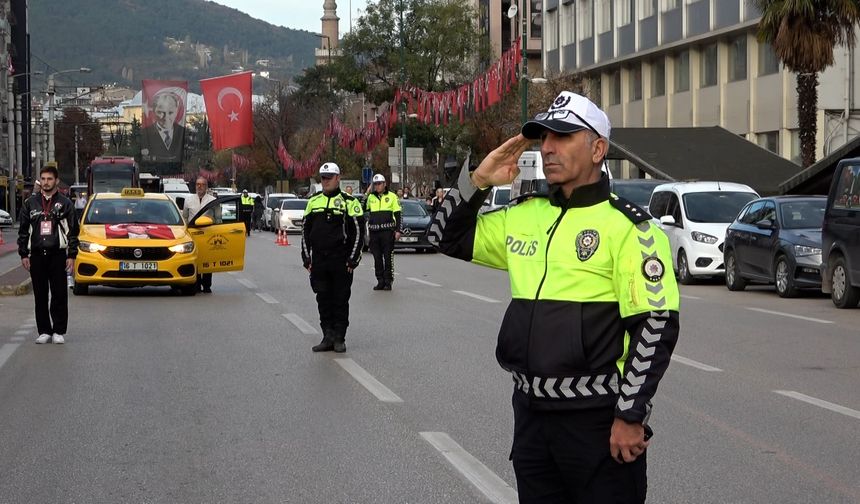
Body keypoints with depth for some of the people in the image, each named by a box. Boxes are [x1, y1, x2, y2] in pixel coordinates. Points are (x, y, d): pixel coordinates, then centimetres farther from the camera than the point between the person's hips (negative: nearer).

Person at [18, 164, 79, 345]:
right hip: (37, 255, 2)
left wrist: (71, 255, -3)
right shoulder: (30, 203, 10)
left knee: (59, 295, -1)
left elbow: (73, 231, 4)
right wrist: (23, 254, 4)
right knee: (40, 296, 4)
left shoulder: (65, 204, 5)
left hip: (58, 255, -2)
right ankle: (44, 331, 10)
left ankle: (59, 331, 6)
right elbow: (23, 231, 11)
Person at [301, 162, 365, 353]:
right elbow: (305, 231, 15)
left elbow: (359, 232, -3)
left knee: (341, 300, 1)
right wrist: (306, 258, 7)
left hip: (341, 261, -4)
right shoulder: (313, 201, 11)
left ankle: (339, 339, 7)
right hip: (318, 262, 4)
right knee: (323, 300, 6)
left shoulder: (349, 202, -3)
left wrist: (353, 260, -9)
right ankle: (328, 337, 13)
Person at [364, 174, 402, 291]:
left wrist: (398, 230, -4)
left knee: (388, 257, -4)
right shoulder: (371, 197, 14)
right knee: (377, 258, 6)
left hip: (387, 231, -4)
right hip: (374, 232, 4)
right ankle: (380, 281, 12)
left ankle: (388, 281, 1)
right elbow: (363, 209, 15)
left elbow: (398, 215, 3)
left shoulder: (392, 196, 4)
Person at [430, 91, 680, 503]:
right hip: (530, 412, 6)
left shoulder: (627, 227, -9)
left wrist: (631, 415, -15)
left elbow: (657, 325, -14)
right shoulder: (523, 218, 10)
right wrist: (478, 182, 4)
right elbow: (448, 237, 21)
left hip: (597, 421, -6)